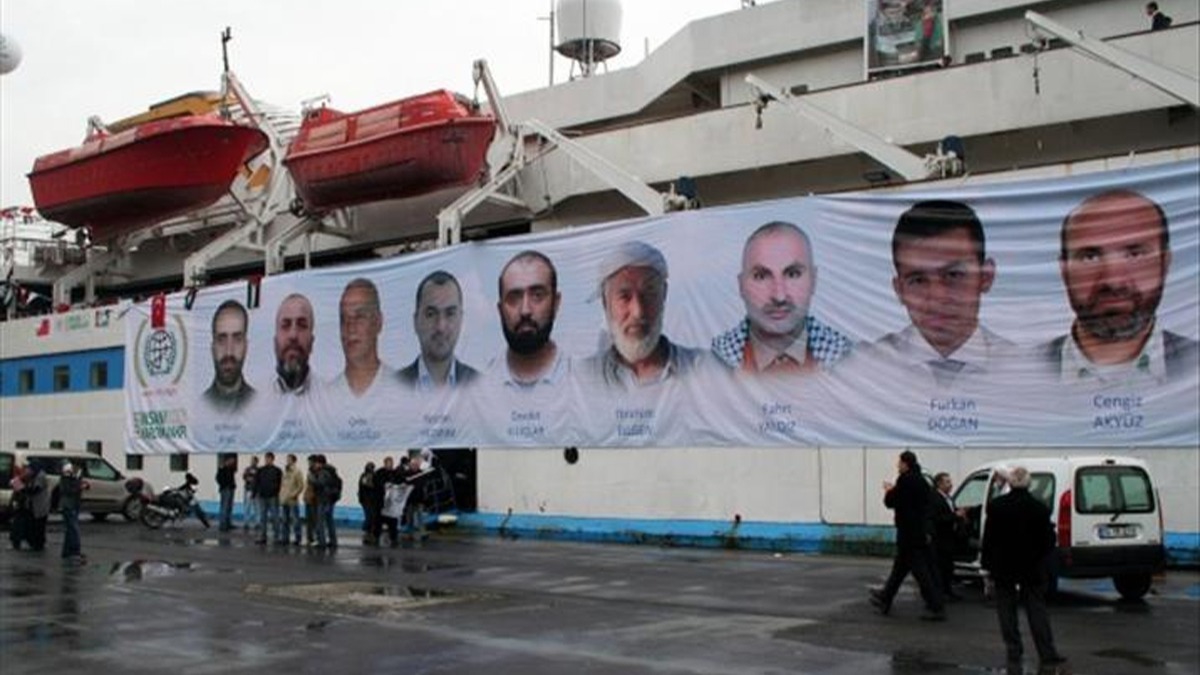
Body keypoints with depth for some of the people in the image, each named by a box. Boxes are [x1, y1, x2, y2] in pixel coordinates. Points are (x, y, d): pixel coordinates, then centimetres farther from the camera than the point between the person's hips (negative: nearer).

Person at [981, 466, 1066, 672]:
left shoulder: (996, 506, -10)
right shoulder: (1040, 508, -7)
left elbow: (989, 539, -6)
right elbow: (1048, 541, -2)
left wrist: (986, 564, 1)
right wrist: (1038, 558, 15)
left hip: (1003, 569, -1)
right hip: (1033, 569, 1)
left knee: (1007, 613, 7)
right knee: (1037, 611, 7)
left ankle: (1014, 655, 5)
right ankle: (1048, 655, 2)